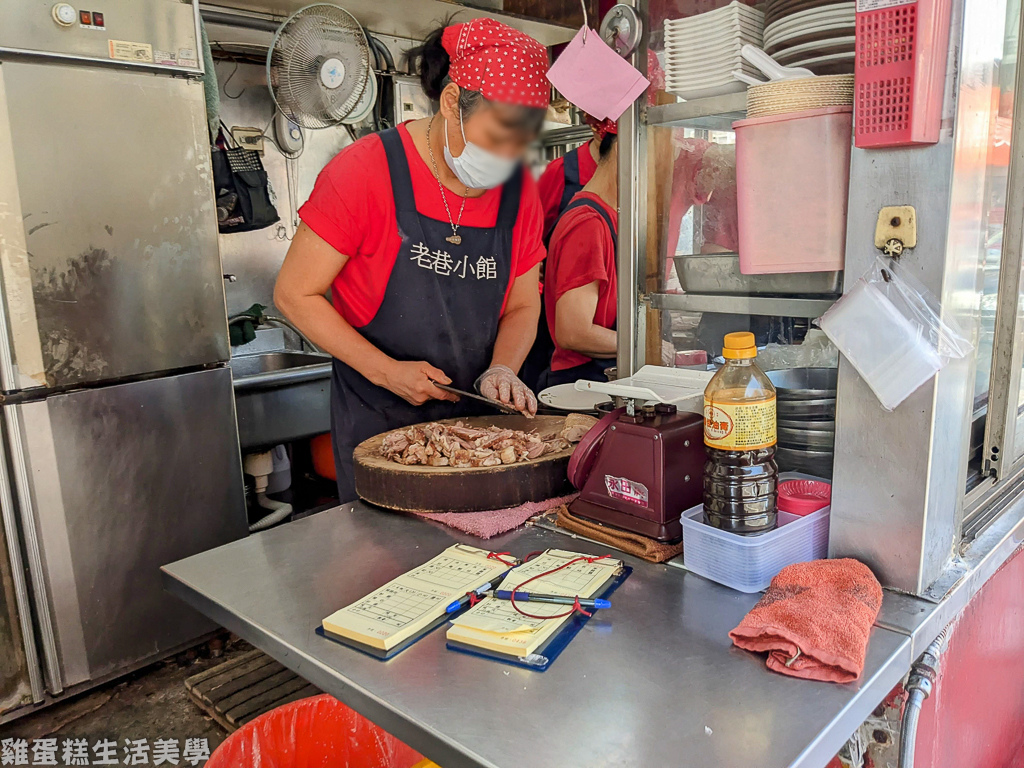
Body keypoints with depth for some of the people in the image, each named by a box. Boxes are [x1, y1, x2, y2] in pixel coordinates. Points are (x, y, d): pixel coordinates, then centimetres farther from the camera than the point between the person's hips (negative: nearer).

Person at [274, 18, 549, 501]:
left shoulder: (520, 191, -1)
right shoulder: (365, 171, -15)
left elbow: (522, 307, 9)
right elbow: (294, 295, -11)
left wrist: (501, 370, -11)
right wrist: (387, 371, -18)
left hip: (472, 418, 4)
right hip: (376, 422, -3)